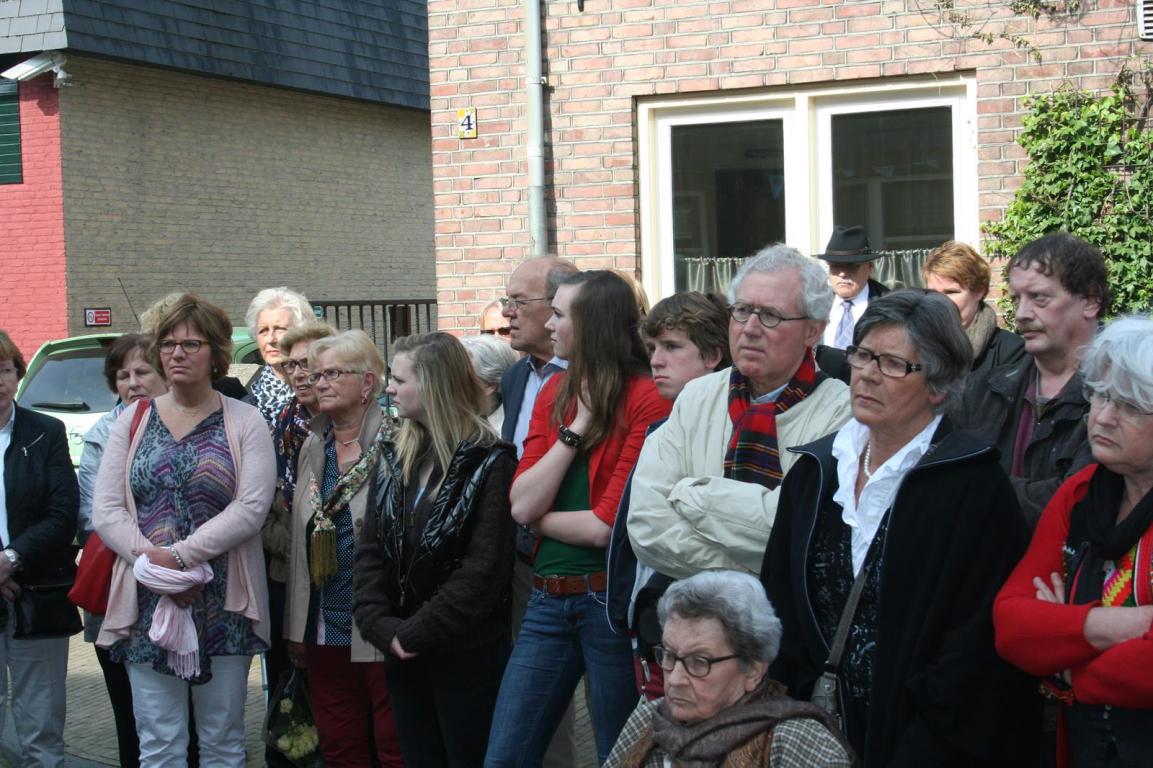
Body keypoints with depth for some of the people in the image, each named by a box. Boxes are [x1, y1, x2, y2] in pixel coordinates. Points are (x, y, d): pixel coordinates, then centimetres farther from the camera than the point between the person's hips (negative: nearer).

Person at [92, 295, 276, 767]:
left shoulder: (244, 422, 2)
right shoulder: (133, 420, 10)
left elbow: (251, 508, -11)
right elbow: (106, 510, 2)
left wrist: (181, 556, -17)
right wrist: (151, 561, -13)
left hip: (222, 605, -2)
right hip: (147, 604, 2)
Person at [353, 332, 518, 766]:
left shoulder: (489, 465, -11)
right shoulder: (401, 458, 8)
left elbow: (483, 570, -18)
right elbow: (371, 551, 3)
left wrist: (415, 633, -17)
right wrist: (379, 625, -10)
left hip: (468, 654, -6)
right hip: (404, 652, 6)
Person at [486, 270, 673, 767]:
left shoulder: (647, 400, -12)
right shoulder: (555, 394, 8)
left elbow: (606, 525, -17)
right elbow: (522, 505, -3)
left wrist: (539, 517, -1)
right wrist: (576, 427, -8)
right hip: (548, 599, 6)